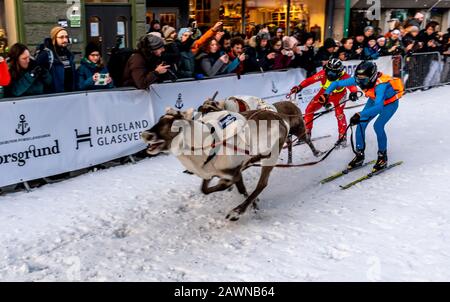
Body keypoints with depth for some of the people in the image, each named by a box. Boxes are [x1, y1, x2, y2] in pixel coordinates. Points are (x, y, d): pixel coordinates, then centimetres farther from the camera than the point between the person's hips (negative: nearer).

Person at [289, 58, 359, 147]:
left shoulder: (344, 77, -34)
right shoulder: (323, 74, -31)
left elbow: (352, 85, -45)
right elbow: (310, 80, -33)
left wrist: (354, 93, -67)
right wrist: (299, 87, -47)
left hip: (338, 95, -3)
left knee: (339, 114, -22)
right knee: (309, 109, -4)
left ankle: (343, 137, -4)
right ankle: (306, 133, 12)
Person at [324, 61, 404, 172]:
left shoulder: (380, 85, -43)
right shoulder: (358, 79, -26)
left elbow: (379, 107, -56)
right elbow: (337, 84, -17)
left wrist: (360, 114, -67)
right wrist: (326, 94, -33)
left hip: (390, 103, -6)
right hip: (375, 100, 6)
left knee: (378, 125, -22)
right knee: (361, 124, -6)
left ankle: (383, 158, -4)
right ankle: (359, 156, 9)